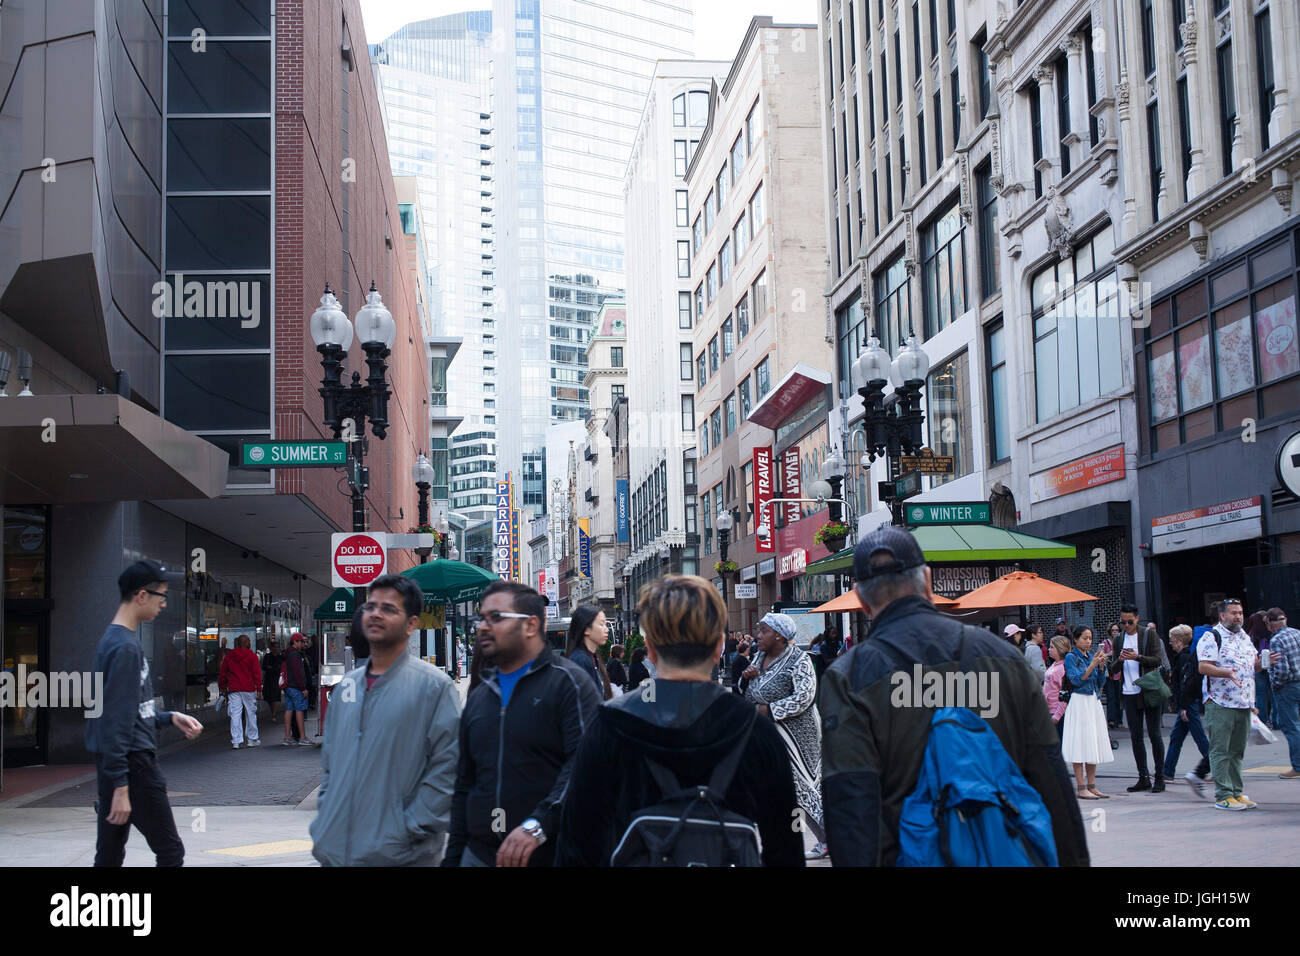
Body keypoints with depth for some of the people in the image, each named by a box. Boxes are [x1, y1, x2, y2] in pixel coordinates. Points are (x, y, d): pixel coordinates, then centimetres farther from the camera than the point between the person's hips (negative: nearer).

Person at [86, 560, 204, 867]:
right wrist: (120, 787, -22)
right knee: (170, 852, -2)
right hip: (133, 766, -10)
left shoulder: (111, 641, 14)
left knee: (109, 856, 10)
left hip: (113, 766, 10)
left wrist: (170, 717, 15)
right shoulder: (125, 648, -16)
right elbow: (116, 722, -20)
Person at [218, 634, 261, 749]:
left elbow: (223, 673, 12)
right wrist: (259, 688, -3)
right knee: (251, 714, 9)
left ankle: (235, 741, -6)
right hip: (249, 689, -2)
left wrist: (222, 687, 21)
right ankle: (252, 739, 16)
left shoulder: (229, 656, 8)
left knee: (235, 715, 0)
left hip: (233, 689, 2)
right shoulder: (252, 656, -2)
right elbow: (257, 673, -6)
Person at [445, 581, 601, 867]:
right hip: (479, 854, 6)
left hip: (550, 854, -6)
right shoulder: (479, 696, 17)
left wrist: (538, 824, -27)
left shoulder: (568, 682, -5)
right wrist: (453, 857, 16)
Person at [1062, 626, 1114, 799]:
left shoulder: (1092, 656, 14)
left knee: (1094, 745, 7)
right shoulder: (1071, 657, -4)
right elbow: (1076, 680, -15)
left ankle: (1092, 786, 12)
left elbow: (1100, 682, 13)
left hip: (1094, 702, 7)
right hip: (1079, 702, -7)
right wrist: (1092, 664, -19)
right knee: (1080, 746, -7)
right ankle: (1081, 788, -6)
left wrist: (1101, 665, -1)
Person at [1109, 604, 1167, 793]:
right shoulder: (1118, 640, 11)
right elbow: (1113, 669, 8)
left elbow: (1157, 660, -10)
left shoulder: (1150, 636, -1)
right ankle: (1143, 778, 11)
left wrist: (1137, 657, -23)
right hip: (1130, 693, 4)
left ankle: (1160, 778, 4)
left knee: (1155, 734, -2)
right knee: (1135, 736, 5)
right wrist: (1119, 660, -13)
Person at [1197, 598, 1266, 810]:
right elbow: (1203, 666, -16)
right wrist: (1227, 672, -29)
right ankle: (1223, 795, -4)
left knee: (1237, 751, 12)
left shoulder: (1245, 637, 18)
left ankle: (1236, 792, 19)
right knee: (1220, 751, -5)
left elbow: (1252, 664, 27)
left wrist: (1263, 662, 5)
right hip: (1220, 704, -8)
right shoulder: (1212, 637, -7)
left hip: (1244, 704, 8)